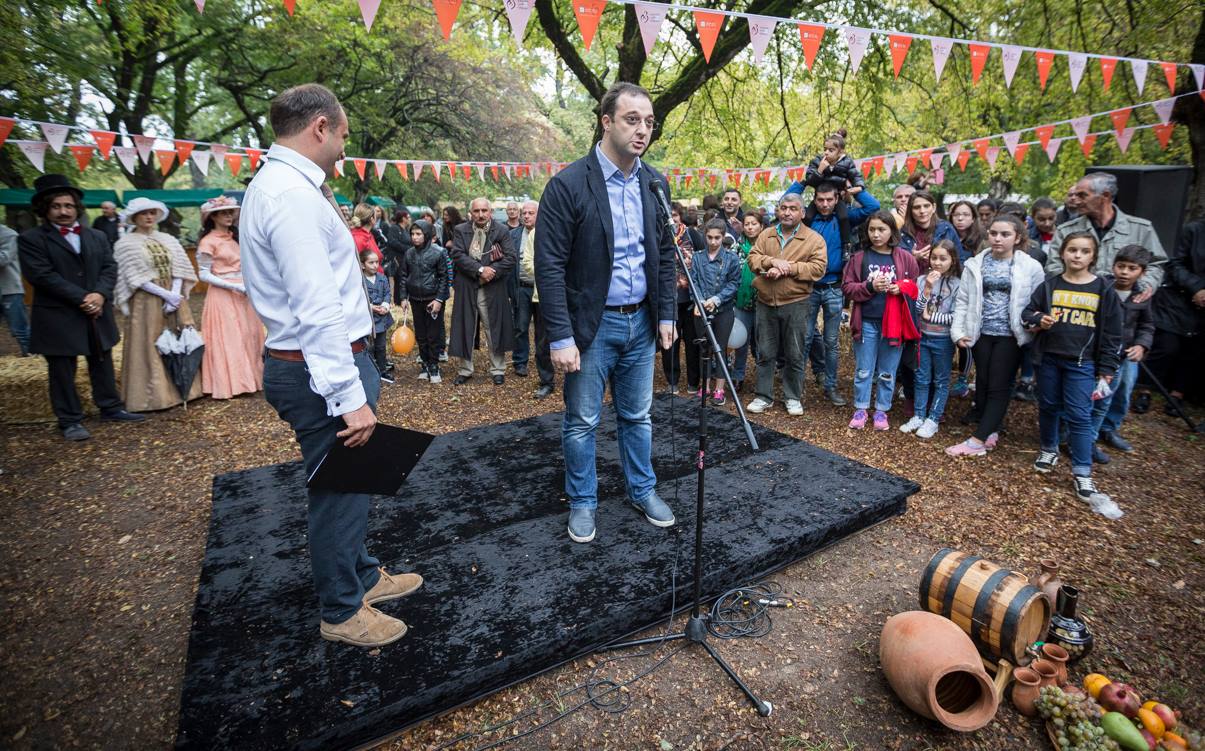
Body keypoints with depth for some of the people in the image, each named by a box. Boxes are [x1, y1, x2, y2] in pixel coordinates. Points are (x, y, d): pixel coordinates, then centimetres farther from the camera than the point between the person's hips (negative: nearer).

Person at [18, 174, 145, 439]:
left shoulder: (97, 236, 13)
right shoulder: (30, 239, -2)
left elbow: (110, 267, 4)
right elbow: (42, 275, -12)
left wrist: (100, 294, -14)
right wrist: (81, 298, -18)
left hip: (98, 313, 4)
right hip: (58, 318, -4)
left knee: (102, 363, 13)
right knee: (62, 370, 4)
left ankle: (111, 407, 25)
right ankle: (69, 420, 12)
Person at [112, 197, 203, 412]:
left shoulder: (168, 240, 11)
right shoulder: (125, 243, -1)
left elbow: (179, 270, 4)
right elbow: (135, 278, -8)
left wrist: (175, 294, -11)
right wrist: (165, 294, -16)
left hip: (174, 298, 4)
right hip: (146, 303, -4)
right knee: (150, 347, -1)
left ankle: (181, 390, 15)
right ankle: (153, 396, 6)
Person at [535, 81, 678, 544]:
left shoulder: (654, 183, 5)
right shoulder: (568, 184, -12)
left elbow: (665, 254, 11)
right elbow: (550, 266, -14)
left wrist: (666, 314, 6)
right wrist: (561, 337, -17)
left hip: (641, 321, 5)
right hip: (591, 324, -4)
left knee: (637, 416, 17)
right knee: (582, 422, 9)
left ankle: (642, 491, 34)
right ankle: (582, 503, 28)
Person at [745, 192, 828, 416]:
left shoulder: (814, 238, -1)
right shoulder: (766, 234, 10)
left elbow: (818, 268, -11)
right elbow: (753, 258, 1)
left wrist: (787, 269, -18)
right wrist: (772, 261, -17)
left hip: (795, 304, -3)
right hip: (766, 303, 3)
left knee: (794, 355, 6)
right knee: (765, 353, 9)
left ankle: (793, 397, 20)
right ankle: (764, 396, 20)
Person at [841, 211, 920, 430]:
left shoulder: (905, 258, 2)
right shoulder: (859, 257, 0)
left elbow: (916, 287, 8)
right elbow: (847, 287, -1)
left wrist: (901, 289, -12)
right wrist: (870, 287, -16)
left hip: (894, 322, 1)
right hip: (866, 322, 0)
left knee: (887, 372, 10)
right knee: (863, 370, 8)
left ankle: (882, 411, 23)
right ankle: (860, 409, 20)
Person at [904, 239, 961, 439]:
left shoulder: (957, 285, -8)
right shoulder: (923, 280, -3)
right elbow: (917, 310, -8)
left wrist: (930, 316, -11)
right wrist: (927, 289, -17)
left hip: (943, 340, -3)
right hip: (923, 337, 3)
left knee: (941, 381, 8)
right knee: (922, 379, 12)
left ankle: (933, 420, 16)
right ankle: (918, 416, 23)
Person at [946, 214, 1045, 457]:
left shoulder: (1031, 267, -4)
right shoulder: (976, 264, 2)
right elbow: (963, 300, 2)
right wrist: (958, 331, -5)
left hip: (1009, 335, -3)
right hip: (982, 332, 3)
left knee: (999, 387, -2)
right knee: (982, 383, 9)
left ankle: (978, 440, -1)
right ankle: (990, 431, 24)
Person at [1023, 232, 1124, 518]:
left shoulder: (1104, 290, 0)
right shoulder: (1049, 285, 2)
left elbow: (1112, 335, 1)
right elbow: (1028, 311, 9)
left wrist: (1106, 373, -2)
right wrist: (1038, 321, -15)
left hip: (1082, 363, -2)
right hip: (1048, 358, 2)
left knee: (1079, 417, -4)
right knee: (1048, 407, 14)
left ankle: (1083, 479, 0)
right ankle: (1049, 450, 37)